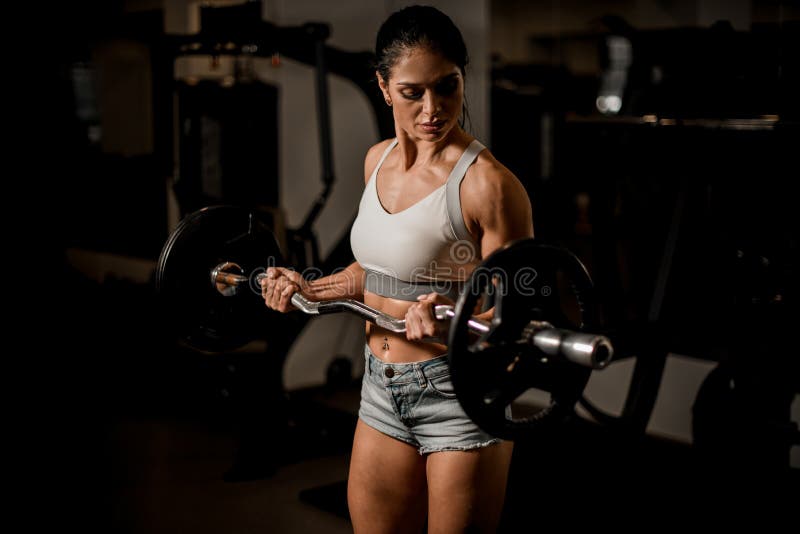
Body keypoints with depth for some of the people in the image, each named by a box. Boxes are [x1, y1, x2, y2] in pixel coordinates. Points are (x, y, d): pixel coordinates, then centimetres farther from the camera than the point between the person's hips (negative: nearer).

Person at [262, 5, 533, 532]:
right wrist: (311, 289, 11)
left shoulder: (487, 183, -19)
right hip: (383, 389, 7)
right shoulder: (379, 160, 5)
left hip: (459, 391, -7)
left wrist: (446, 325, -35)